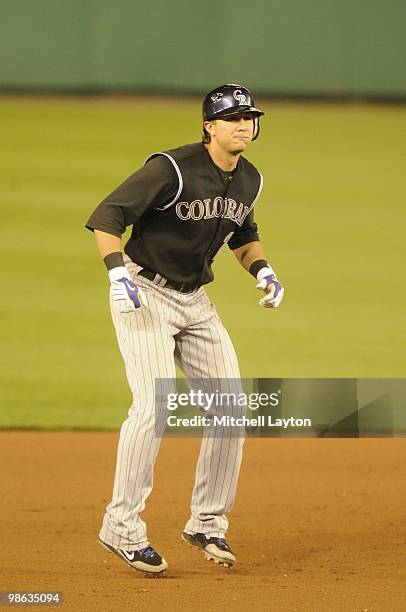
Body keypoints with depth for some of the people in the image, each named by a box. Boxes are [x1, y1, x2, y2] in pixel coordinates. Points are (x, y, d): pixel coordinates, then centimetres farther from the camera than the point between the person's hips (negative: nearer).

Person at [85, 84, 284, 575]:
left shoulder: (249, 180, 3)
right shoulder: (172, 169, -20)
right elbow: (106, 216, -20)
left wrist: (261, 270, 3)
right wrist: (118, 274, -34)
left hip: (196, 302, 7)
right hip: (145, 295, -7)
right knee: (154, 406, -18)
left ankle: (207, 524, 14)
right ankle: (121, 528, -10)